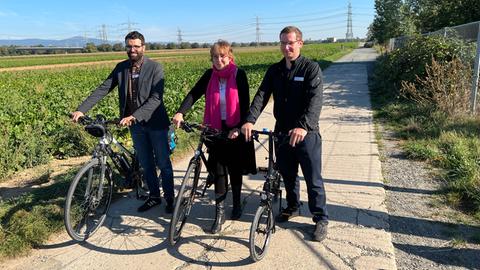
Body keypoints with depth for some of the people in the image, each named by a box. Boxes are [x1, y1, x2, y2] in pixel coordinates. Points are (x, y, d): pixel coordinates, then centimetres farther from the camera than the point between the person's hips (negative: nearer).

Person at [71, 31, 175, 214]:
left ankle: (169, 198, 22)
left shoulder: (155, 67, -11)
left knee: (163, 163, 5)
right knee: (146, 164, 15)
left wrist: (134, 116, -30)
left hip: (155, 123, -4)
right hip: (135, 125, 4)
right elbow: (103, 89, -1)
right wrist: (81, 109, -12)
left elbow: (156, 98, -21)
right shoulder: (121, 68, 3)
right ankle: (154, 196, 31)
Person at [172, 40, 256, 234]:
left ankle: (237, 203, 33)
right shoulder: (209, 75, 1)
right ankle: (219, 211, 10)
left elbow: (245, 103, -12)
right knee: (218, 169, 1)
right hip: (216, 128, 2)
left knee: (235, 168, 11)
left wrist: (239, 127, -22)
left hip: (235, 129, -2)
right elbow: (194, 94, -6)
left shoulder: (239, 75, -8)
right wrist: (180, 112, -22)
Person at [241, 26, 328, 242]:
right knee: (287, 175, 18)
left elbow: (315, 100, -22)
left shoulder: (311, 68, -8)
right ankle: (292, 207, 39)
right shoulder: (274, 70, 7)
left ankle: (321, 219, 18)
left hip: (306, 133, -5)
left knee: (313, 179, 3)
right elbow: (261, 95, -5)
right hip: (282, 132, 5)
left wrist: (303, 126, -38)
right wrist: (250, 120, -22)